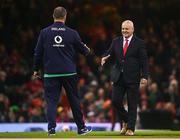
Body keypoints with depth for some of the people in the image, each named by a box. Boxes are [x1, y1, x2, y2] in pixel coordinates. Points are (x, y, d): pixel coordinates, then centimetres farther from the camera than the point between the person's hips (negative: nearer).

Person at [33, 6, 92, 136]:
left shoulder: (44, 32, -2)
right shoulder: (72, 33, -1)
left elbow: (38, 53, 2)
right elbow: (83, 50, 10)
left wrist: (36, 69, 14)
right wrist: (87, 50, 34)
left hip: (50, 73, 0)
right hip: (69, 72, 0)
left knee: (51, 100, 2)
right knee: (74, 100, 10)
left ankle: (51, 128, -11)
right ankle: (81, 128, 17)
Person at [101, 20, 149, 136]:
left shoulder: (139, 43, 0)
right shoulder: (116, 42, 11)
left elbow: (144, 62, -2)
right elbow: (110, 54, 10)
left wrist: (144, 77, -11)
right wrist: (105, 58, -14)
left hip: (132, 78, -3)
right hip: (118, 77, 4)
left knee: (132, 104, -1)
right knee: (115, 101, -2)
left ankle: (131, 128, 7)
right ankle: (125, 120, 22)